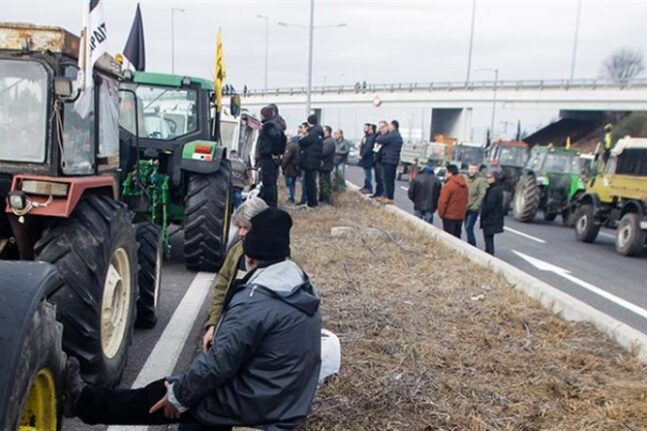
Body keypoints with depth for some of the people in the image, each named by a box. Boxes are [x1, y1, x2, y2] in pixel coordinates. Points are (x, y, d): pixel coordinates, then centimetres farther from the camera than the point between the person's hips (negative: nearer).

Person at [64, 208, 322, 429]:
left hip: (253, 409, -7)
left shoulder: (256, 301, -26)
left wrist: (179, 395, -8)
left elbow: (219, 362, -24)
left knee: (161, 395, 10)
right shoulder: (302, 289, 3)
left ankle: (83, 401, 29)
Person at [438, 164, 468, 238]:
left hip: (449, 216, -7)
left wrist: (441, 213, -6)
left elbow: (443, 201, -19)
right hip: (460, 215, 7)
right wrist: (463, 211, 19)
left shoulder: (448, 185, -19)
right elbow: (465, 200, 12)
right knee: (457, 236, 16)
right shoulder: (464, 185, 6)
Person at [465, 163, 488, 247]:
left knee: (469, 228, -12)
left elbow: (482, 195, -16)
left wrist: (475, 206, -19)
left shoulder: (481, 180, -10)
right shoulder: (465, 179, 9)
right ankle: (470, 245, 26)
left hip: (473, 209, -6)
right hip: (465, 208, 7)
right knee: (467, 227, 13)